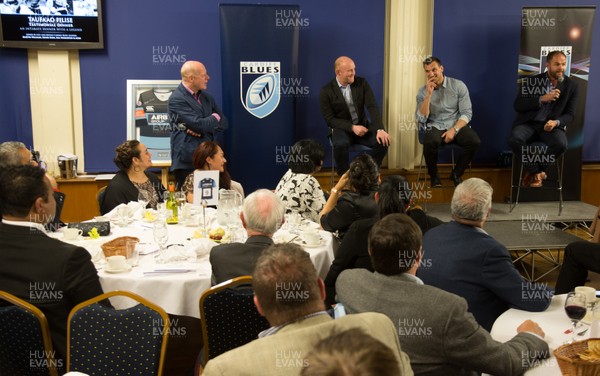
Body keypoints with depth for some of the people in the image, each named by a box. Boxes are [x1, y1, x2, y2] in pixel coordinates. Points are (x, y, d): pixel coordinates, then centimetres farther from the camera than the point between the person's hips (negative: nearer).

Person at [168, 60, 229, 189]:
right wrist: (215, 118, 4)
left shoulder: (207, 97, 16)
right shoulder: (177, 99, -8)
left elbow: (224, 123, 11)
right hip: (187, 162, -6)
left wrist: (201, 130, -6)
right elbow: (200, 124, -17)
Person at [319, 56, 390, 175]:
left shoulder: (362, 83, -1)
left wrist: (380, 129, -24)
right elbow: (330, 119, -10)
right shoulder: (326, 91, -9)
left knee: (382, 141, -22)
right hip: (342, 128, -3)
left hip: (362, 125, 3)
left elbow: (373, 107, -9)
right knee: (340, 144, -37)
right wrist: (352, 127, -23)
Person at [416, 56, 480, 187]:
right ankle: (434, 176, -8)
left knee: (474, 141, -28)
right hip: (434, 127, -1)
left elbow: (467, 113, -3)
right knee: (430, 142, -36)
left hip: (456, 125, 1)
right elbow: (422, 119, -8)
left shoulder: (458, 86, 0)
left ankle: (456, 174, -3)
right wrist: (429, 95, -16)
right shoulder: (423, 91, 3)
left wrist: (454, 130, -19)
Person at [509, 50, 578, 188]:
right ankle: (536, 172, -10)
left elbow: (569, 114, 6)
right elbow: (517, 106, -4)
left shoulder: (571, 85, 6)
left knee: (561, 144, -32)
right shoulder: (532, 81, 3)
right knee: (514, 139, -32)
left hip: (552, 125, 1)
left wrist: (556, 122, -18)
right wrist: (542, 99, -17)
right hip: (529, 123, 0)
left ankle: (532, 172, -9)